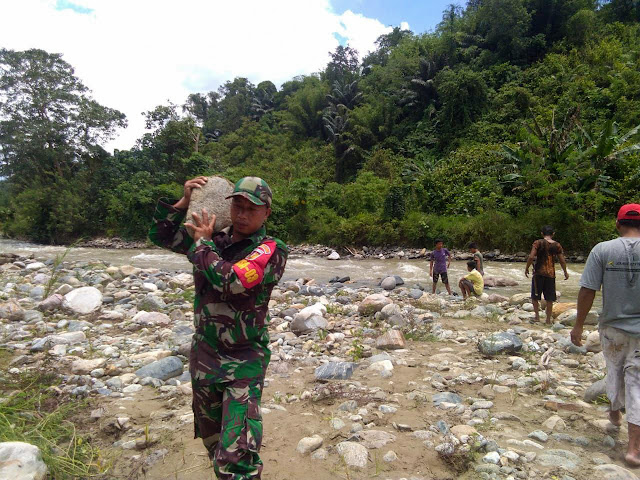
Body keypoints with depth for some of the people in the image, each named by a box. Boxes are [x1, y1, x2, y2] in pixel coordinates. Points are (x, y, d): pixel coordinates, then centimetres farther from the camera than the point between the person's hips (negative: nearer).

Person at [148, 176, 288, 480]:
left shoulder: (271, 251, -15)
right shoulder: (215, 241, 2)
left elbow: (230, 281, -30)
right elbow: (160, 235, 9)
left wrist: (202, 242, -16)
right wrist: (185, 202, -4)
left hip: (243, 362, -6)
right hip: (203, 353, 6)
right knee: (211, 436, 24)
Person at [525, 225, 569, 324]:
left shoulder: (538, 243, -6)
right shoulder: (557, 245, 2)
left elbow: (531, 257, -15)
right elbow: (562, 261, 5)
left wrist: (526, 268, -2)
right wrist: (565, 272, 20)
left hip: (539, 273, -2)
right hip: (551, 274, 2)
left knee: (535, 296, 11)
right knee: (549, 299, 9)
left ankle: (537, 315, 3)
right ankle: (548, 320, 16)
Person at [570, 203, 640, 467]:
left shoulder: (602, 250, -11)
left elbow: (587, 291, -12)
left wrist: (579, 325, -3)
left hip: (612, 327, 1)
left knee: (614, 370, 24)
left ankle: (615, 412, 49)